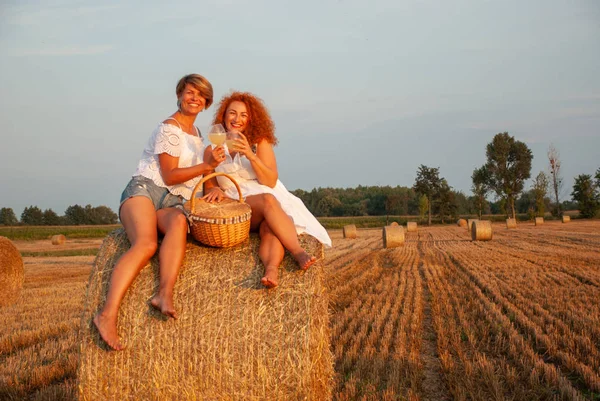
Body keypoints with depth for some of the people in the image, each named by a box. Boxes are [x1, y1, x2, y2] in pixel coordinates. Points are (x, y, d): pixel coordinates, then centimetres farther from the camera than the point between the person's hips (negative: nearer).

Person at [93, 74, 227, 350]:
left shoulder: (196, 132, 24)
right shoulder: (169, 129, -1)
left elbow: (196, 171, 32)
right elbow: (169, 176, -7)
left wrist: (211, 189, 14)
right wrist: (207, 166, -16)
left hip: (173, 203, 5)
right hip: (145, 191, -5)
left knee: (179, 222, -35)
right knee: (146, 243, -35)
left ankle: (165, 295, -52)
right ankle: (108, 315, -46)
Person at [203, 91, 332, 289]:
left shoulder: (260, 143, 8)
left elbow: (271, 182, -2)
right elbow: (209, 186, 14)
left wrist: (250, 155, -16)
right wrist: (216, 191, -11)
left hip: (269, 199, 1)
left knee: (269, 228, -36)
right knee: (268, 200, -35)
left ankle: (272, 269, -64)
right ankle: (298, 253, -51)